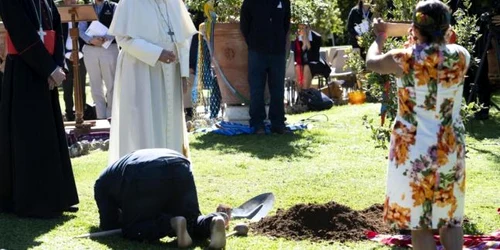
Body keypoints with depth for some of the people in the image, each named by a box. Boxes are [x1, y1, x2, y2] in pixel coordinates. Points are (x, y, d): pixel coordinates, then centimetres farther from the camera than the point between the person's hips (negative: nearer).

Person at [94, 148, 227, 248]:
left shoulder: (102, 183, 32)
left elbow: (108, 225, 23)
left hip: (146, 176, -5)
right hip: (180, 169, 5)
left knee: (132, 229, 9)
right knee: (191, 220, 18)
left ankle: (172, 224, -18)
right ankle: (214, 221, -16)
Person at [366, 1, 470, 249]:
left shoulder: (406, 59, -15)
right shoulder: (460, 56, -6)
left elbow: (371, 62, 6)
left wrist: (379, 38, 24)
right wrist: (439, 36, 32)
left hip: (415, 148, -4)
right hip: (451, 146, 4)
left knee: (419, 221, 4)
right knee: (451, 217, 15)